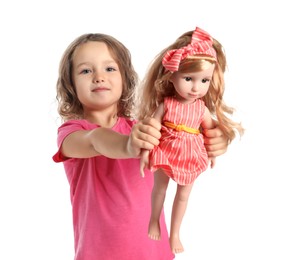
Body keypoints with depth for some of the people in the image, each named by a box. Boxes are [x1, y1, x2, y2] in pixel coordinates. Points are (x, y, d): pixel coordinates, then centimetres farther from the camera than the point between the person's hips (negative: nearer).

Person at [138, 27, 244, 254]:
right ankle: (154, 223, 46)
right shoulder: (166, 104, -20)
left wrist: (213, 154, 10)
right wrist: (145, 153, -15)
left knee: (183, 195, 17)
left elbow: (211, 131, 2)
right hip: (166, 153, -2)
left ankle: (175, 233, 37)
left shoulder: (202, 108, -12)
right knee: (159, 190, 21)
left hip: (192, 158, 2)